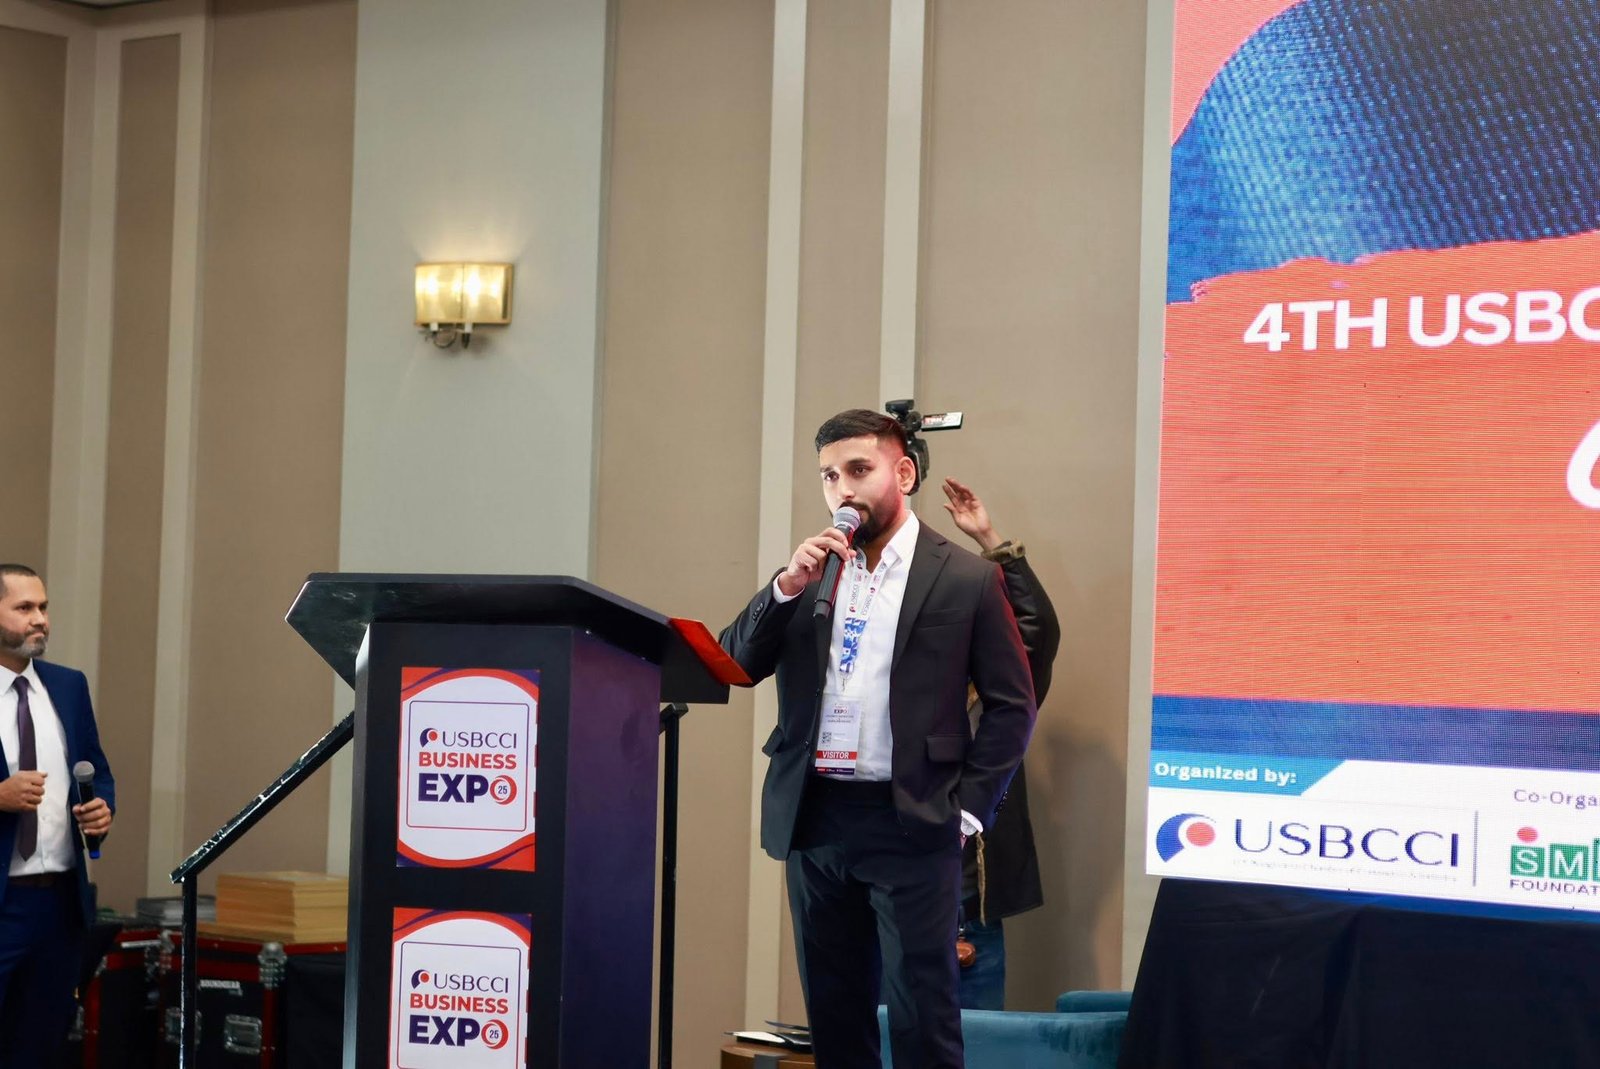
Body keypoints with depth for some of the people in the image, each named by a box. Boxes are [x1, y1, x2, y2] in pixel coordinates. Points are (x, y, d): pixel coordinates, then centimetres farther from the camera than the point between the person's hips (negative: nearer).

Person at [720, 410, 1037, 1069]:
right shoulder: (807, 571, 11)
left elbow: (1012, 705, 0)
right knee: (834, 1012, 10)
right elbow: (734, 666, 4)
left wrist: (967, 809, -6)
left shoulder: (966, 578, -1)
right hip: (814, 819, 4)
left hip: (911, 823, -4)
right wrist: (789, 585, -10)